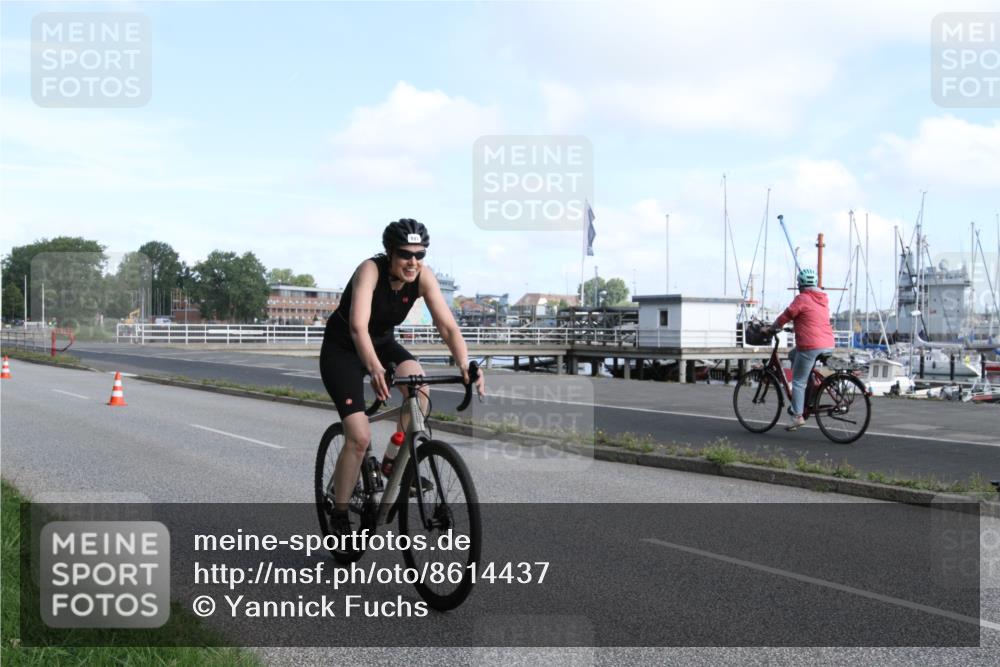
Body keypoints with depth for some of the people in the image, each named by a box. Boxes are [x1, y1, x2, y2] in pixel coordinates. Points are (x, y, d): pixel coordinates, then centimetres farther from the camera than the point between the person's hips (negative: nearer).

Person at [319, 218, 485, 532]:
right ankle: (339, 515, 4)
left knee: (418, 383, -28)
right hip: (342, 349, -4)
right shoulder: (371, 270, -30)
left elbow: (448, 326, -24)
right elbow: (358, 326, -42)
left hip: (382, 343, 4)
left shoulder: (423, 277, -18)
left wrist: (465, 366, -42)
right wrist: (374, 369, -60)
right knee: (360, 437, -15)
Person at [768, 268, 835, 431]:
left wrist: (773, 327, 12)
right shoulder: (823, 299, 16)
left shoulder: (801, 299, -8)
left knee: (798, 381, -2)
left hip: (811, 346, -9)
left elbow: (786, 316, -4)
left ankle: (797, 416, -5)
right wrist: (797, 325, 39)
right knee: (793, 355, 28)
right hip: (828, 345, 9)